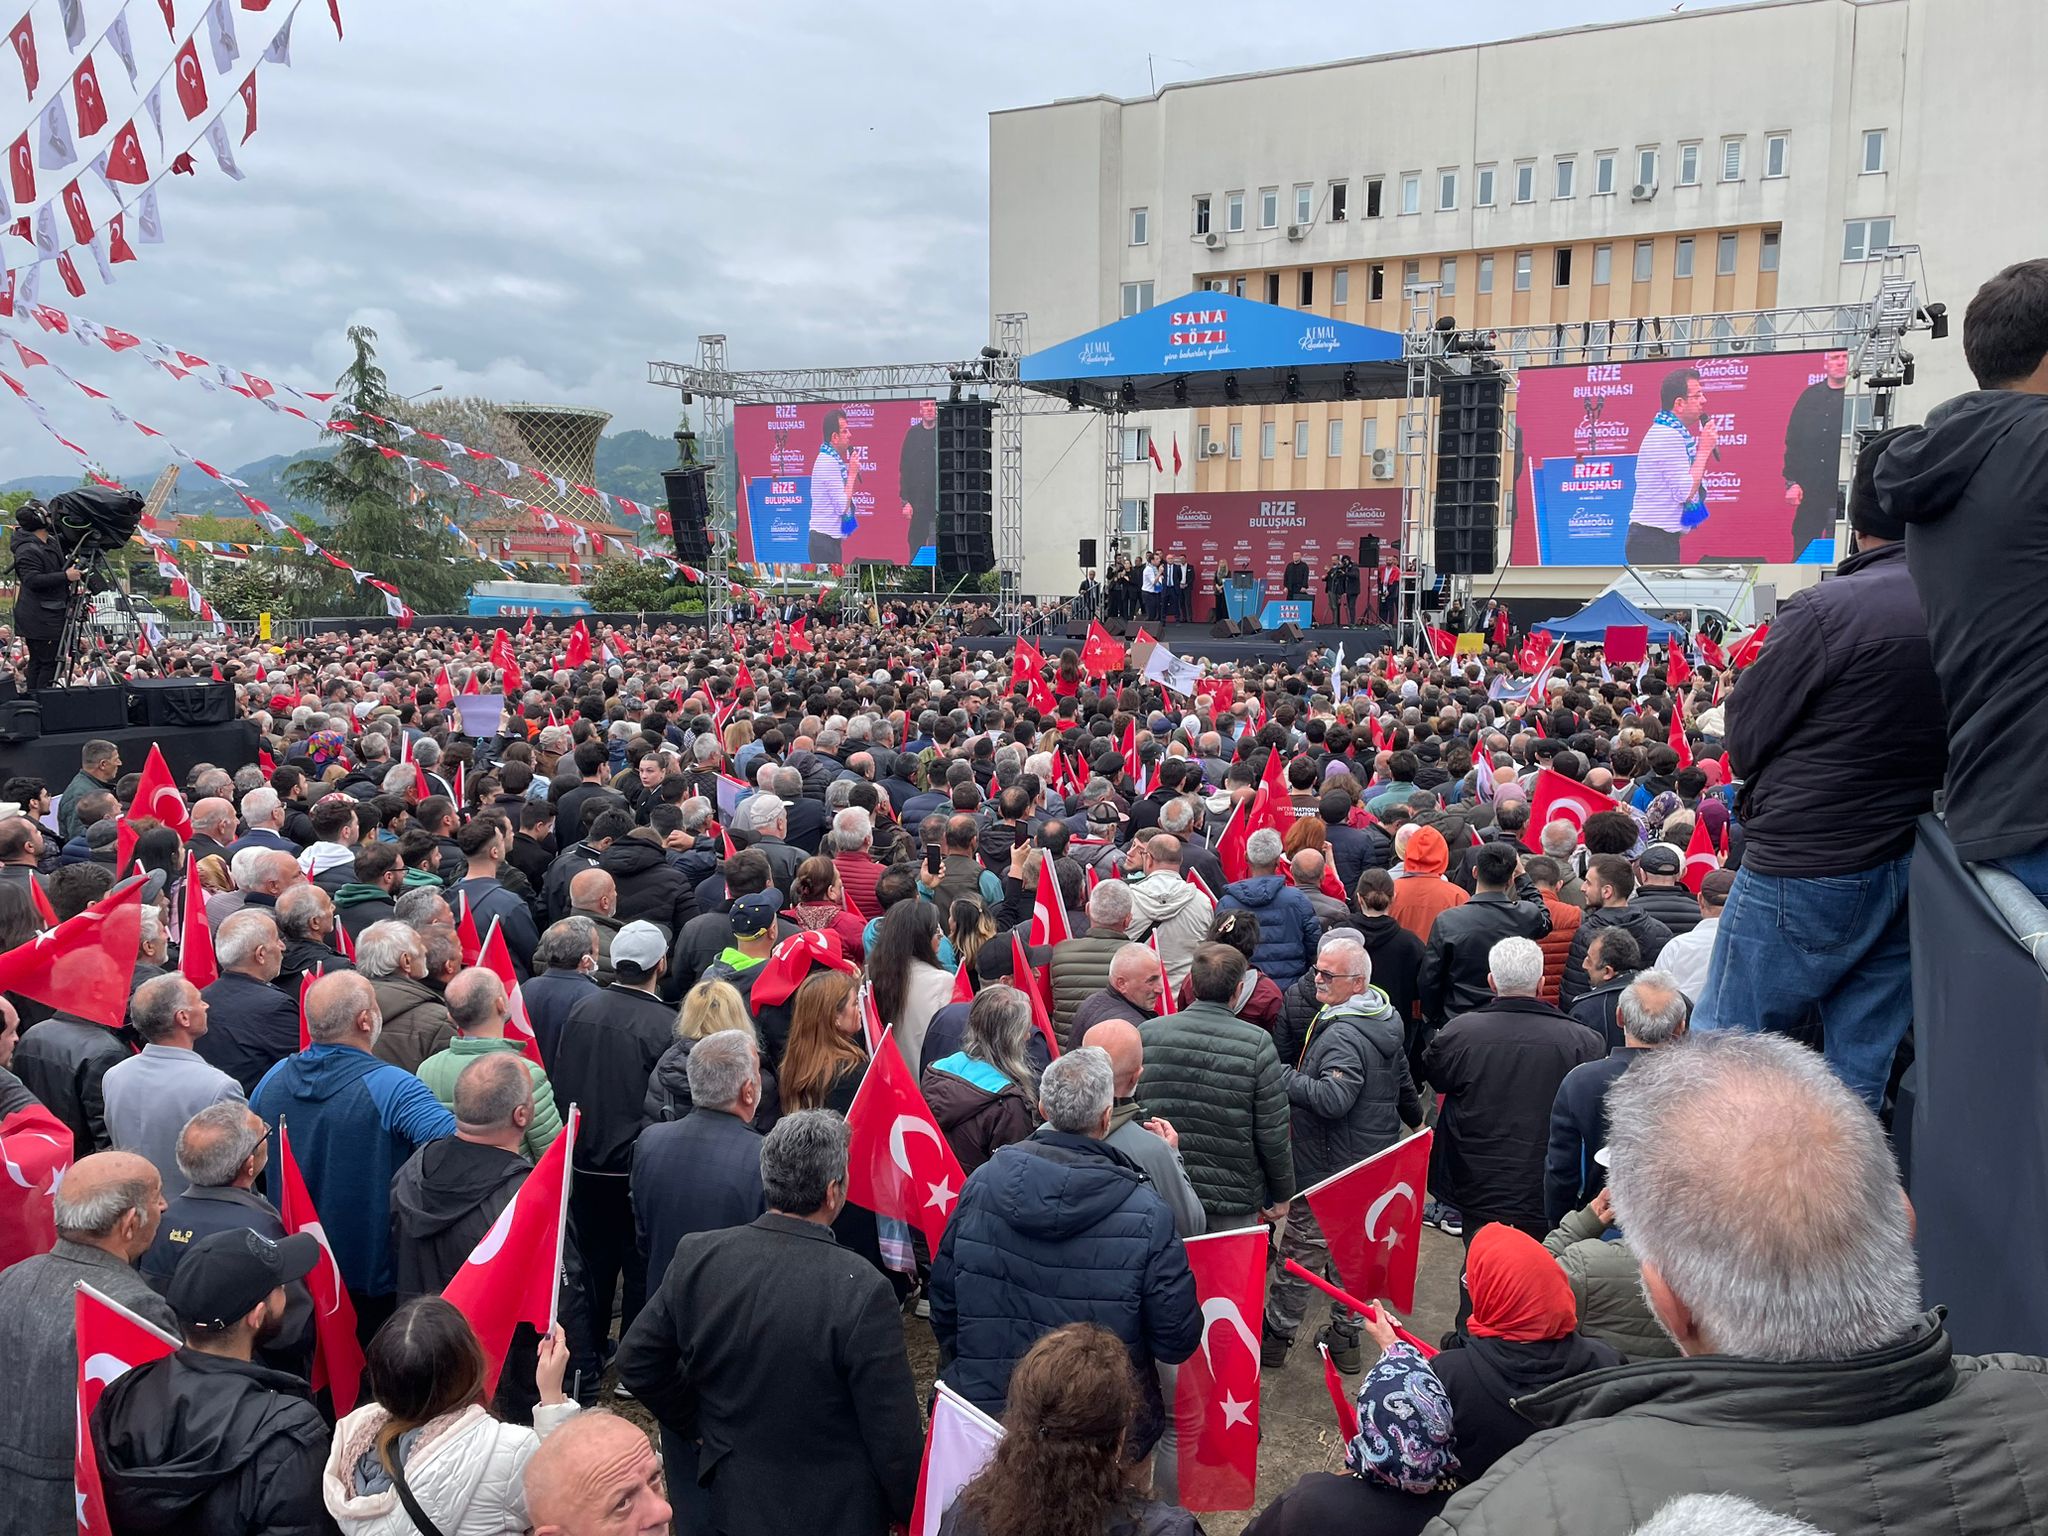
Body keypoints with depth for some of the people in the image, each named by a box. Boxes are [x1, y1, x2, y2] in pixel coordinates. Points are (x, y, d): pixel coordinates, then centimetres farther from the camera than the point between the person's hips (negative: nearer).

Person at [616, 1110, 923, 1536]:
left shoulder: (695, 1256, -14)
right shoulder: (863, 1291, -27)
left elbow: (636, 1362, -2)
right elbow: (896, 1439, -21)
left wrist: (700, 1428, 10)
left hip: (727, 1501, 4)